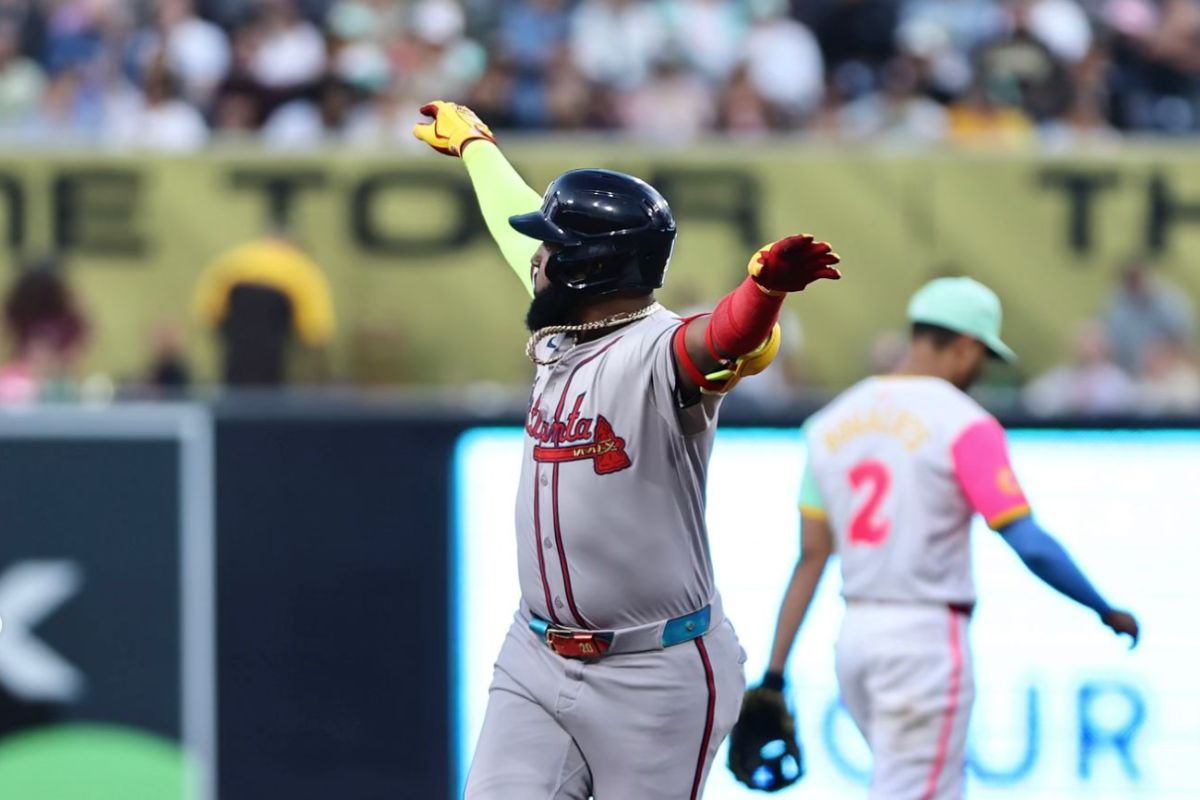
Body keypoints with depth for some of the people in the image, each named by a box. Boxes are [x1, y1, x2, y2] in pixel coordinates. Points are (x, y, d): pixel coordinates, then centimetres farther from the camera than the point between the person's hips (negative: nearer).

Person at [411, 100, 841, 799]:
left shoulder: (654, 354, -17)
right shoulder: (559, 338, 8)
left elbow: (724, 343, -41)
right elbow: (521, 230, 27)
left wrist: (766, 289, -63)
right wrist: (474, 144, 45)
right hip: (536, 662, 8)